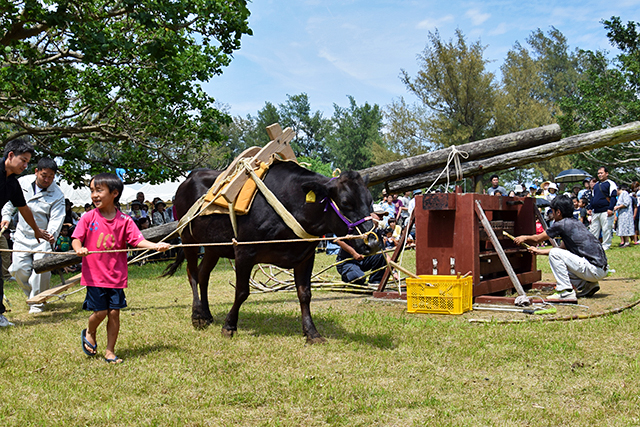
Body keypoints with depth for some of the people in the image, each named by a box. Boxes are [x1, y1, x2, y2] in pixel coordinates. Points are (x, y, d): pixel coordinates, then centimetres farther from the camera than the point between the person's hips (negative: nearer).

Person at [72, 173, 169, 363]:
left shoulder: (124, 220, -1)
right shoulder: (88, 218, -2)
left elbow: (137, 240, -6)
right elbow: (76, 239, 0)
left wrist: (155, 245, -22)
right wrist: (79, 248, -23)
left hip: (116, 276, 1)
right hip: (94, 275, -1)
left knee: (114, 312, 2)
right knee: (100, 311, -2)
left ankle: (110, 351, 17)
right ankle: (89, 333, 32)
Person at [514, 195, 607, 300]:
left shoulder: (562, 224, -8)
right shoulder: (575, 223, 18)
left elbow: (537, 239, 6)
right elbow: (563, 248, 30)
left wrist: (524, 238, 25)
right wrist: (539, 251, 36)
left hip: (594, 270, -9)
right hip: (602, 269, 9)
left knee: (554, 254, -8)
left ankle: (566, 293, -11)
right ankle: (589, 285, 15)